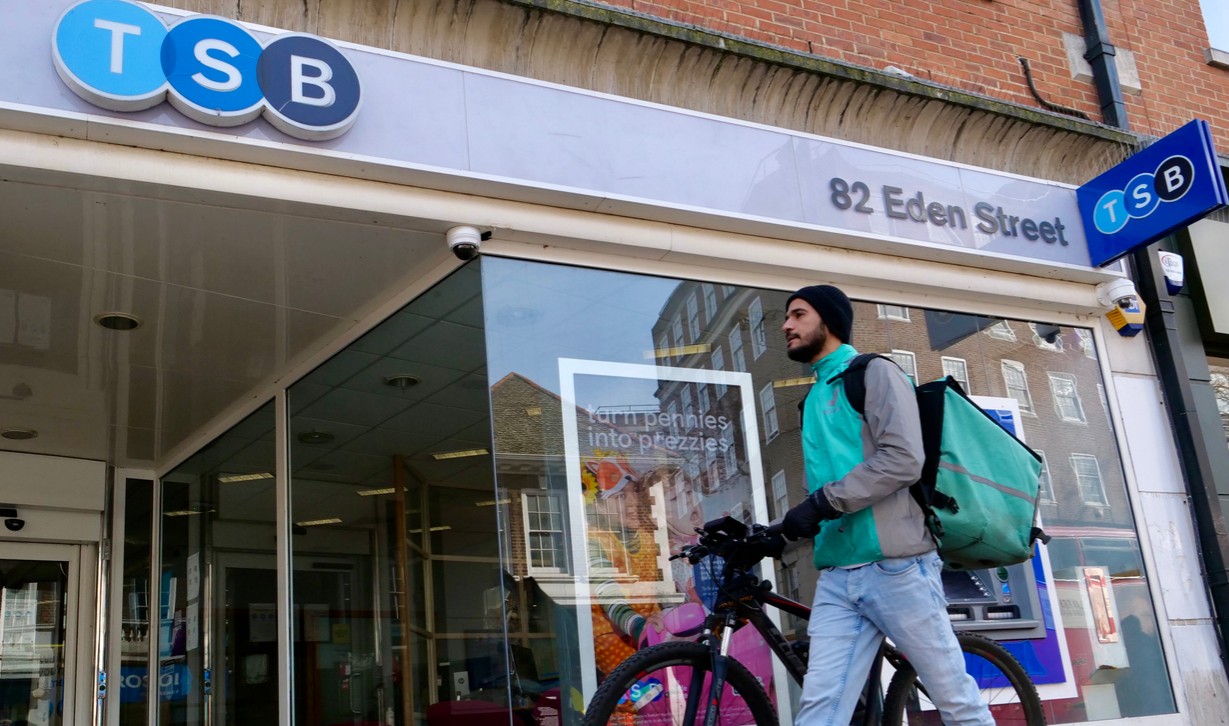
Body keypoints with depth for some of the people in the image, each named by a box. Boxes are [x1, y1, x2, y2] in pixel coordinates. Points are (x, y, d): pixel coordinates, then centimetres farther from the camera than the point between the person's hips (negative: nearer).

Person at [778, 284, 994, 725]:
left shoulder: (874, 373, 0)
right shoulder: (814, 401, 22)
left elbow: (903, 459, -15)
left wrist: (822, 502, -17)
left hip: (895, 568, -6)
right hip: (836, 578, 7)